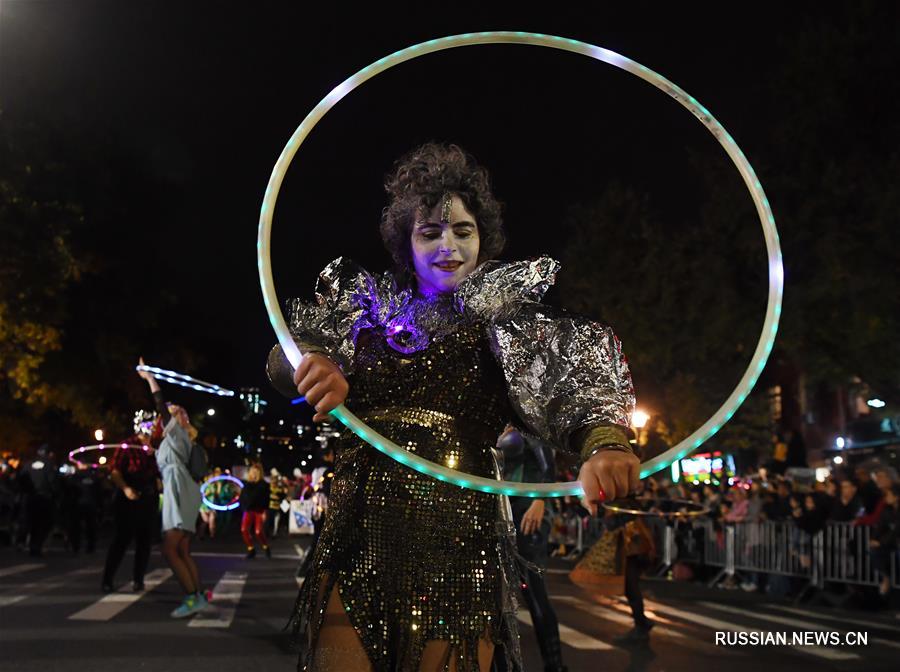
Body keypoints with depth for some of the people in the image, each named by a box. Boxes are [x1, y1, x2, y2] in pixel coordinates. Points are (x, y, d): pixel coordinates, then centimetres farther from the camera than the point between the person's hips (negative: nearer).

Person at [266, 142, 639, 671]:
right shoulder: (372, 306, 13)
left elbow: (565, 371, -14)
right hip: (357, 533, 2)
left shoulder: (502, 312, 5)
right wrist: (315, 363, -24)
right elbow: (282, 361, 2)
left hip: (457, 539, -2)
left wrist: (603, 443, -36)